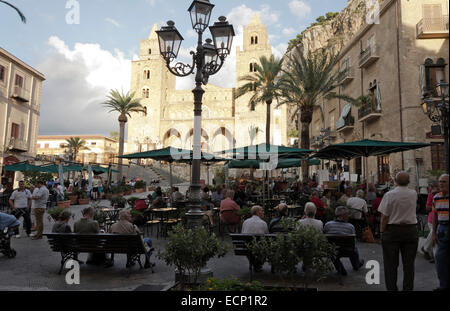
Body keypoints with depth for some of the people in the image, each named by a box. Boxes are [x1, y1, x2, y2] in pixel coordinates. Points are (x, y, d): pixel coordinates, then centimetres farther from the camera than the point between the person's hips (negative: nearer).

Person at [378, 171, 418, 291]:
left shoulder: (389, 195, -11)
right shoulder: (414, 194, 0)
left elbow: (384, 217, -11)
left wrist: (382, 232, -3)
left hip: (392, 231, -3)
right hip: (411, 231, 3)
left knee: (391, 264, 6)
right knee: (409, 263, 11)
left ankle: (391, 288, 11)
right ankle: (408, 288, 17)